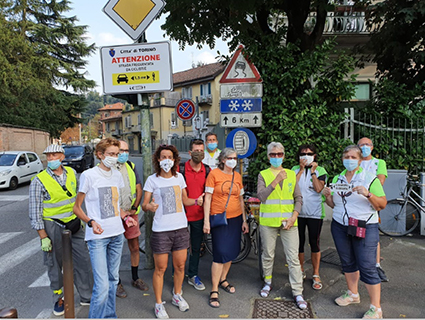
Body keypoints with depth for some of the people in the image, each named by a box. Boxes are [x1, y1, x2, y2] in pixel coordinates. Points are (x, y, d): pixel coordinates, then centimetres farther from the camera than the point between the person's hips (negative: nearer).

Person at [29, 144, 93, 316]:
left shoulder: (71, 173, 2)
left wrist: (81, 218, 15)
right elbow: (35, 212, -10)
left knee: (83, 261, 8)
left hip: (73, 224, 4)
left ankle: (87, 296, 25)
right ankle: (59, 299, 30)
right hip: (52, 226, -4)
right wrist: (43, 237, -12)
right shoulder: (39, 181, -11)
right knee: (54, 265, 10)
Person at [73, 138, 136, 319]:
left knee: (113, 278, 17)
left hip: (117, 234, 6)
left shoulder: (117, 175, 9)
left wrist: (125, 216, 3)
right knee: (102, 285, -9)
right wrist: (91, 222, -21)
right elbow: (77, 207, -4)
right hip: (97, 236, -6)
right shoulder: (88, 175, -9)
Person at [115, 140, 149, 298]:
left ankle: (135, 279, 30)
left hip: (131, 213, 4)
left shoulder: (131, 167, 8)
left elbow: (139, 189, 9)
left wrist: (134, 208, -3)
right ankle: (117, 283, 23)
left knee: (134, 247, 12)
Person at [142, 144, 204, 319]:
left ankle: (177, 296, 37)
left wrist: (196, 201, -6)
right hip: (161, 230, -4)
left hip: (181, 228, 4)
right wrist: (149, 207, -27)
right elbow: (144, 205, -4)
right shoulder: (152, 180, -4)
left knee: (180, 266, 14)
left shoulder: (179, 177, 6)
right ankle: (159, 304, 24)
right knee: (160, 268, 5)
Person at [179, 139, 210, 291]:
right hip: (182, 214, -3)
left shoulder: (207, 170, 2)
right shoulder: (180, 169, -9)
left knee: (196, 247, 16)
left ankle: (193, 276, 33)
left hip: (199, 215, 4)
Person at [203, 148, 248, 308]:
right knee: (220, 254, -6)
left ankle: (223, 279, 33)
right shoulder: (214, 174, -7)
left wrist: (244, 220, 14)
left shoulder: (237, 176, 8)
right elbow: (207, 198, -7)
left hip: (235, 218, 5)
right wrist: (206, 221, -11)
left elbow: (240, 199, 14)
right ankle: (214, 291, 7)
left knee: (231, 251, 11)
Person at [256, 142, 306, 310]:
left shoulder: (291, 174, 8)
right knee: (268, 255, 13)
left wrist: (294, 217, -7)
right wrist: (277, 180, -19)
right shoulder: (263, 175, 2)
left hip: (288, 222, 1)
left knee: (293, 258, 1)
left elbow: (298, 198, 7)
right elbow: (261, 196, -12)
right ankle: (267, 282, 35)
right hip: (268, 222, -1)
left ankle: (297, 292, 13)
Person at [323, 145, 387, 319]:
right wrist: (327, 196, -7)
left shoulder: (370, 178, -5)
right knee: (347, 263, 16)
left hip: (365, 228, -5)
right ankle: (353, 294, 35)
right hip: (340, 226, 5)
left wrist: (368, 194, -25)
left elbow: (382, 204, -8)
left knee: (367, 267, -4)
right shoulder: (337, 179, 9)